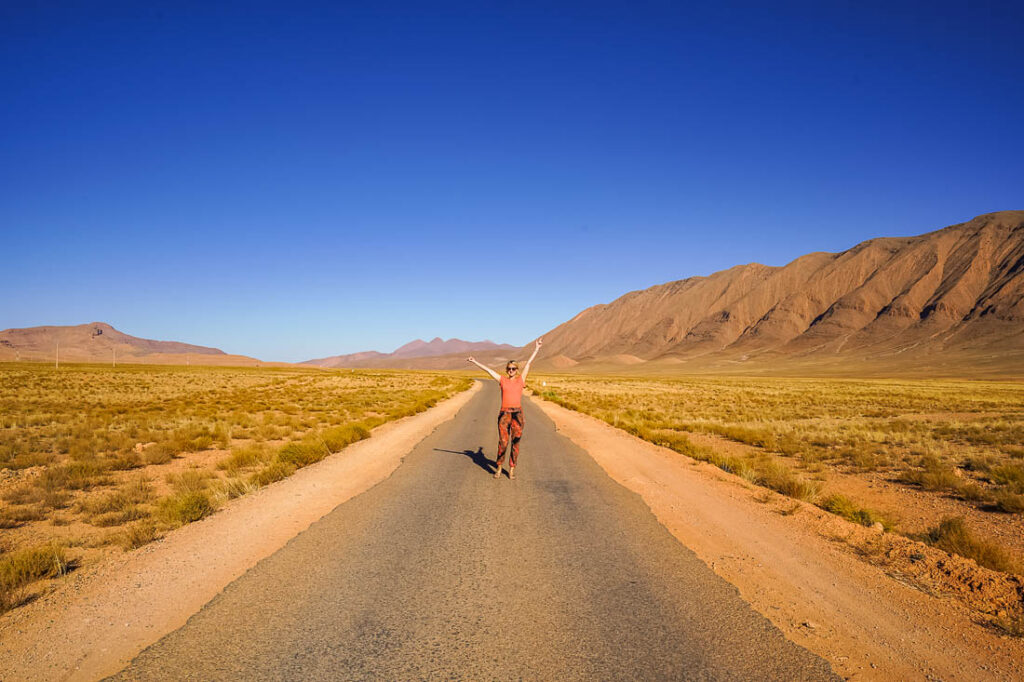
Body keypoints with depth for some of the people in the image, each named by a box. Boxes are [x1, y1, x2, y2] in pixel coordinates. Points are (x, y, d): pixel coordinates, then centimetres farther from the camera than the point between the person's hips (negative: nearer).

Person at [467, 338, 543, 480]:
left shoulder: (521, 379, 10)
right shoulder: (502, 381, 10)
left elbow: (528, 363, 10)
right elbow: (488, 369, 13)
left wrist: (537, 348, 14)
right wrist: (475, 362, 17)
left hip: (517, 413, 1)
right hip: (504, 413, -1)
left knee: (516, 442, 2)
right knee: (503, 441, -7)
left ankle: (512, 470, 11)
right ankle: (499, 467, 10)